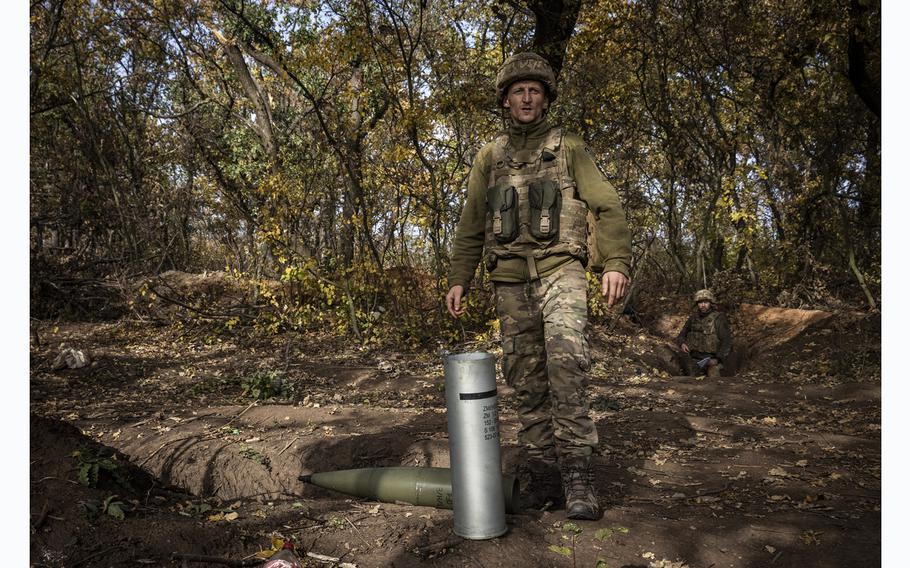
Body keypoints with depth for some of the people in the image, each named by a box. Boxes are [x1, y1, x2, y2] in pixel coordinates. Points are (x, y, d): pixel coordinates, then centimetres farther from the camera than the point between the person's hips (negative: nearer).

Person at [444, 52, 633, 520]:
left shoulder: (568, 149, 10)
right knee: (526, 378, 3)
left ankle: (577, 475, -19)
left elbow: (607, 208, 3)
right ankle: (542, 474, 11)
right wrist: (458, 278, 9)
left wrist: (615, 262, -12)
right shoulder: (489, 157, 18)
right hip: (510, 278, 3)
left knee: (565, 359, -23)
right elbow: (470, 226, 18)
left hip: (560, 269, -3)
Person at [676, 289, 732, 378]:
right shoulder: (693, 318, 9)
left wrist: (718, 359, -15)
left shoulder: (719, 318, -6)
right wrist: (682, 344, -4)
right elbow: (681, 335, 18)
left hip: (711, 360, -4)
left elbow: (726, 342, -7)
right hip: (694, 359, 4)